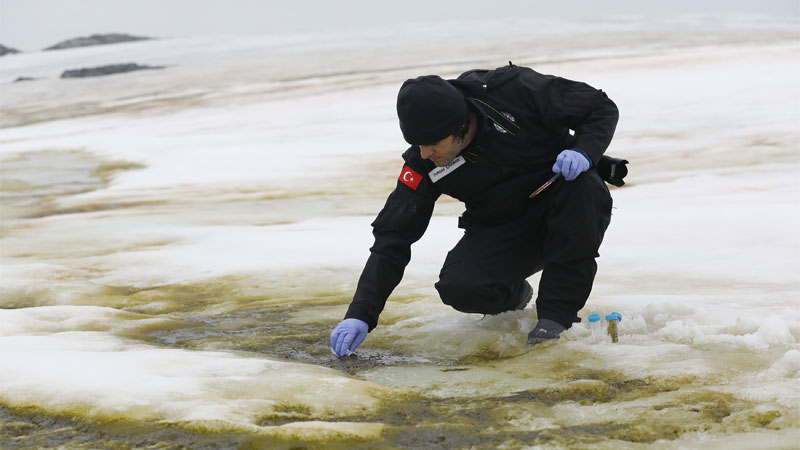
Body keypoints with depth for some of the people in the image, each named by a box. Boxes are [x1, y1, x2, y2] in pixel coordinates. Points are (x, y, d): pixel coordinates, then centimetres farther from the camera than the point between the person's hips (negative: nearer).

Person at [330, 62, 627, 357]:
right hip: (502, 230, 2)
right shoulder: (423, 165, -18)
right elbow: (392, 238, -14)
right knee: (460, 288, -26)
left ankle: (557, 311, -20)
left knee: (580, 184, -36)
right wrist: (360, 315, -22)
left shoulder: (516, 92, -26)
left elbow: (601, 108, -13)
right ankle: (512, 295, 12)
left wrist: (584, 151, -34)